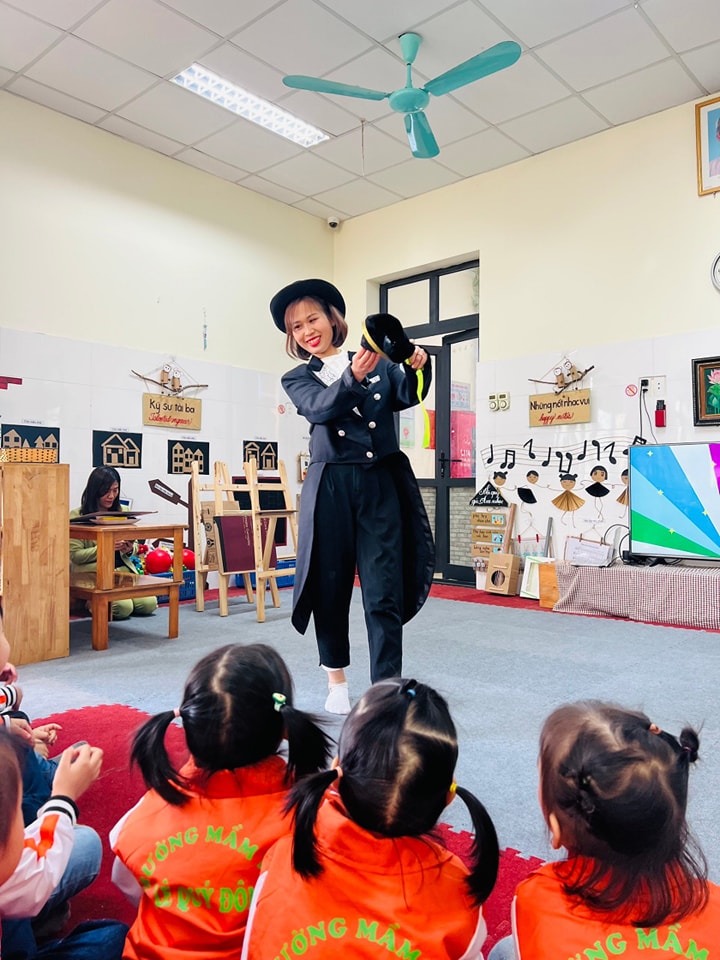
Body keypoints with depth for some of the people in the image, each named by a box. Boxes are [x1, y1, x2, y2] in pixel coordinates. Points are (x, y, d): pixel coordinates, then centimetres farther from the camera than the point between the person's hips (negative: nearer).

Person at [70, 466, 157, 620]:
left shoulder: (122, 512, 12)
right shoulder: (77, 516, -3)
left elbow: (134, 546, 16)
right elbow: (75, 555, -8)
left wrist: (129, 549, -8)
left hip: (123, 568, 5)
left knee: (149, 604, -15)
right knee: (123, 607, -26)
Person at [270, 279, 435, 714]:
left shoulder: (378, 362, 11)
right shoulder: (297, 379, 9)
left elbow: (405, 397, -6)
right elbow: (321, 409, -13)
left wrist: (417, 368, -27)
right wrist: (353, 376, -31)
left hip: (382, 485, 0)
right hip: (332, 488, 1)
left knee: (385, 595, -1)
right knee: (330, 588, 10)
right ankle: (337, 679, 30)